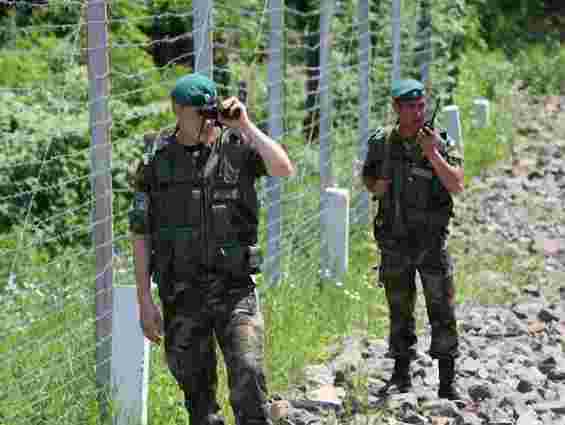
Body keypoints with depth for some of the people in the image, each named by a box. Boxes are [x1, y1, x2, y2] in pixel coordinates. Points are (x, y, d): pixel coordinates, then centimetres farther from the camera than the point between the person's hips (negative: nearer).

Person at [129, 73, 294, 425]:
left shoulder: (237, 148, 0)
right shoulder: (157, 161, 2)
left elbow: (284, 169, -19)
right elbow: (141, 234, 4)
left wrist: (246, 126, -18)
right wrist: (145, 300, 0)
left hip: (234, 288, -2)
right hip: (181, 295, 2)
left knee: (248, 377, -15)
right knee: (197, 389, 10)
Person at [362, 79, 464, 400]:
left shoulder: (442, 143, -8)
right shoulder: (382, 142, 2)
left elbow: (457, 186, -19)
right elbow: (367, 177, 18)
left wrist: (432, 154, -27)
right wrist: (376, 186, -5)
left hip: (431, 239, -3)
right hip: (394, 241, 3)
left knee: (442, 309, -4)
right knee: (399, 310, 11)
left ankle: (448, 381, 0)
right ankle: (402, 374, 22)